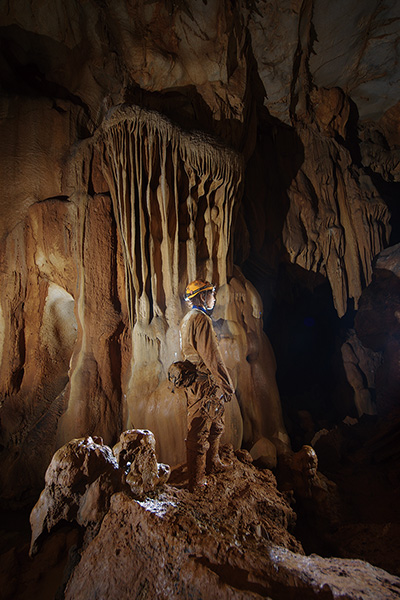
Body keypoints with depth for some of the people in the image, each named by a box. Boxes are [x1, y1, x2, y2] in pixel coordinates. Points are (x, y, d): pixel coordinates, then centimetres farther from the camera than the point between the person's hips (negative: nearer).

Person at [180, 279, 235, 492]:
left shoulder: (188, 319, 14)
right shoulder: (201, 320, -19)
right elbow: (212, 356, -22)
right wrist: (226, 384, -14)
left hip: (195, 380, 10)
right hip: (204, 383, -10)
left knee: (216, 424, 24)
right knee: (199, 433, 2)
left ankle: (212, 463, 41)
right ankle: (196, 482, 17)